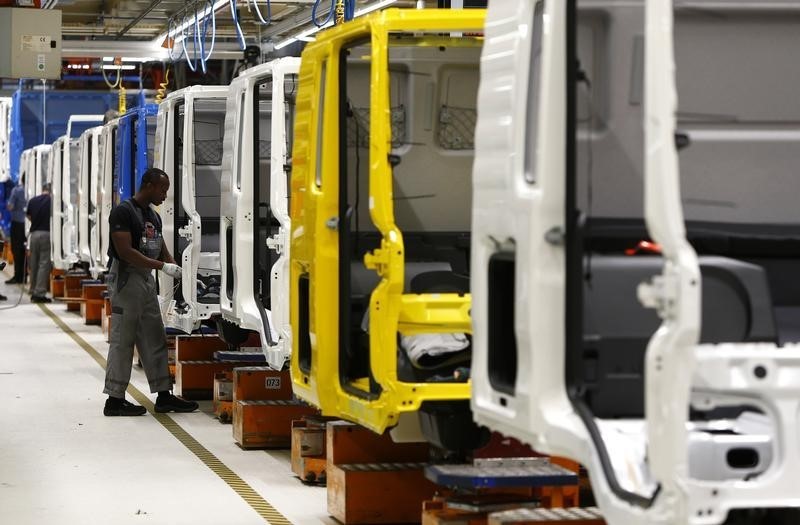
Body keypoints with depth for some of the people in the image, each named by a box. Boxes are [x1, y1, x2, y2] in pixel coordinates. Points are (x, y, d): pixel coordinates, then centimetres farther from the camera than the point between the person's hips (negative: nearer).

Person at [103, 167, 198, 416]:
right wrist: (163, 266, -22)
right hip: (126, 277, -9)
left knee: (154, 340, 10)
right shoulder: (123, 212, -13)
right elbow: (125, 251, -21)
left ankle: (163, 396, 13)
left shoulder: (153, 216, 15)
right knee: (123, 340, -5)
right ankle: (115, 399, 0)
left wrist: (177, 271, 1)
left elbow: (162, 251, 18)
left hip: (147, 279, 9)